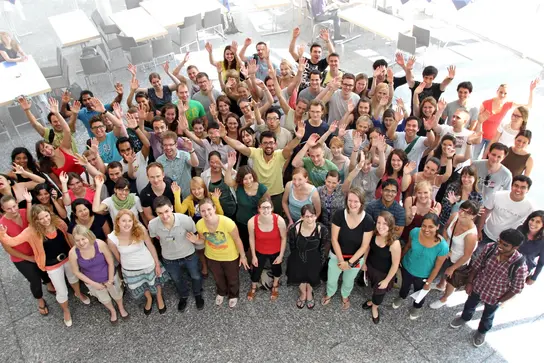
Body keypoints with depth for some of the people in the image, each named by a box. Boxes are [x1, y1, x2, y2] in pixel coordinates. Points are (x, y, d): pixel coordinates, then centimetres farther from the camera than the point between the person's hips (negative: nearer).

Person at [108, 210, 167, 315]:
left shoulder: (140, 230, -29)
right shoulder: (112, 238, -27)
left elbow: (151, 246, -15)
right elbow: (117, 256, -8)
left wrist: (157, 264, -7)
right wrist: (124, 266, 7)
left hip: (148, 264, -1)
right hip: (130, 270, 1)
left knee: (155, 283, 27)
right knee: (142, 287, 29)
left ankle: (159, 298, 61)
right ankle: (149, 299, 64)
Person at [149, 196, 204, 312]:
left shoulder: (185, 219, -36)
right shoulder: (152, 225, -31)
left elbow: (194, 233, -12)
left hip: (189, 255, -1)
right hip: (169, 259, 1)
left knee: (196, 277, 26)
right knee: (177, 280, 29)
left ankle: (198, 295, 58)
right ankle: (183, 297, 61)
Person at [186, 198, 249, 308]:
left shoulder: (227, 222, -37)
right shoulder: (199, 225, -25)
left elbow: (237, 240, -20)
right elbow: (204, 240, -3)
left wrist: (243, 256, -9)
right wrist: (196, 240, -26)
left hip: (230, 257, -3)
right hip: (212, 257, 3)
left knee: (232, 278, 24)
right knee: (218, 278, 31)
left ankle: (233, 295, 57)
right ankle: (221, 293, 63)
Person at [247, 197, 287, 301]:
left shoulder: (279, 220, -32)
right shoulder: (252, 222, -30)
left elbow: (284, 238, -14)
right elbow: (252, 238, -10)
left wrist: (281, 255, -7)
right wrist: (253, 256, -1)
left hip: (276, 251, 0)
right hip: (259, 252, 0)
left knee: (276, 269, 28)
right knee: (256, 271, 21)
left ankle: (275, 285, 63)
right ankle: (253, 288, 58)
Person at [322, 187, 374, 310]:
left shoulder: (368, 221, -25)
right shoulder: (339, 215, -25)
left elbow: (364, 246, -17)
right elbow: (334, 239, -17)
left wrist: (350, 262, -16)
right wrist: (341, 260, -17)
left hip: (355, 259, 0)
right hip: (336, 256, 0)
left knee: (348, 281, 27)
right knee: (331, 280, 22)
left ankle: (345, 296, 61)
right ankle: (329, 294, 57)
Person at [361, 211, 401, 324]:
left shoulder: (394, 244, -37)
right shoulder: (373, 234, -22)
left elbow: (395, 265, -23)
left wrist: (387, 280, -13)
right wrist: (364, 262, 9)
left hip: (384, 273, -4)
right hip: (370, 266, 4)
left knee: (379, 291, 24)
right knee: (373, 287, 31)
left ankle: (375, 306, 57)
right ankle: (373, 300, 64)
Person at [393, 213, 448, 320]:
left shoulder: (442, 246, -36)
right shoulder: (415, 232, -29)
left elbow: (437, 267, -20)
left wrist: (428, 282, -8)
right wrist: (400, 258, 8)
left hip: (423, 275, -2)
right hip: (407, 267, 2)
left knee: (419, 292, 30)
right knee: (405, 285, 33)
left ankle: (417, 307, 63)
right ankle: (401, 297, 68)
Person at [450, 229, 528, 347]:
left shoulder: (520, 266, -36)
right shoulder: (490, 248, -27)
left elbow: (516, 288, -18)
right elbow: (477, 265, -9)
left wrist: (500, 301, -10)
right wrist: (470, 282, -3)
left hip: (494, 296, -2)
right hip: (478, 286, 3)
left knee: (488, 316, 28)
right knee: (470, 304, 32)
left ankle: (481, 331, 60)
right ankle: (464, 318, 65)